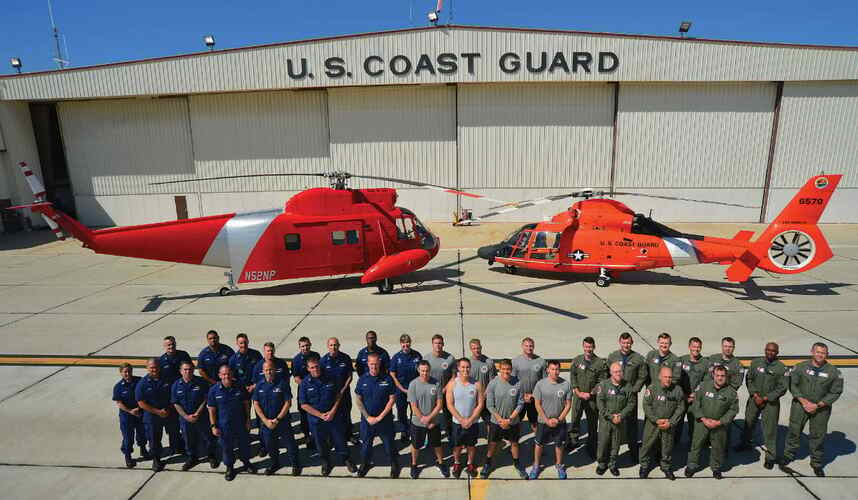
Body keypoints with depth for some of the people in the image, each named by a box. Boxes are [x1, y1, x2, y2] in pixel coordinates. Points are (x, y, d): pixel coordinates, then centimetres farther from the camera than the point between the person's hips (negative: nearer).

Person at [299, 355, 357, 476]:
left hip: (334, 416, 0)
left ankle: (346, 459, 34)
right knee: (321, 443, 15)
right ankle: (326, 463, 40)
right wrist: (321, 415, -13)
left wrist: (333, 411, -11)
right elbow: (304, 405, -9)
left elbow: (339, 395, 0)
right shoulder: (305, 383, -11)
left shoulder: (330, 378, -8)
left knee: (339, 439, 10)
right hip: (316, 419, 0)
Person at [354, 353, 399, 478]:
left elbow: (392, 399, -10)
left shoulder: (387, 379, -12)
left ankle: (394, 465, 35)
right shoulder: (363, 379, -7)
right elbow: (358, 399, -2)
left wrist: (380, 417, -13)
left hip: (385, 419, -2)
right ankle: (364, 464, 43)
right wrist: (368, 417, -9)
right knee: (366, 443, 18)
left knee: (389, 444, 10)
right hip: (367, 419, 2)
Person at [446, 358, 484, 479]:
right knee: (457, 446, 15)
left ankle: (470, 464, 41)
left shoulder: (477, 384, -10)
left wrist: (470, 420, -13)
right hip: (457, 422, 0)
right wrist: (461, 419, -15)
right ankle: (457, 464, 41)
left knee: (471, 445, 17)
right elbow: (449, 404, -10)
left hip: (472, 422, 1)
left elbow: (480, 404, -7)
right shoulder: (452, 383, -12)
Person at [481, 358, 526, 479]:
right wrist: (500, 420, -14)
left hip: (513, 421, 1)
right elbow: (490, 405, -11)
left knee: (514, 443, 18)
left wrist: (510, 419, -13)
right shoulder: (493, 384, -17)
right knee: (493, 443, 14)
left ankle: (517, 463, 43)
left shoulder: (518, 383, -14)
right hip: (496, 421, -1)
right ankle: (487, 464, 37)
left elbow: (520, 404, -7)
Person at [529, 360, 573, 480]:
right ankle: (536, 465, 33)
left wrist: (559, 419, -10)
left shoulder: (566, 384, -11)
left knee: (559, 444, 16)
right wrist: (547, 420, -11)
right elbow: (537, 404, -8)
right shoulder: (540, 384, -14)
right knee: (539, 443, 12)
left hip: (560, 422, 1)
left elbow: (568, 404, -4)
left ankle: (559, 465, 40)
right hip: (543, 421, -1)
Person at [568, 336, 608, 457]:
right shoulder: (577, 360, 0)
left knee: (592, 422, 7)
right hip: (577, 396, 2)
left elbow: (602, 382, -8)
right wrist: (577, 391, -6)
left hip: (592, 397, -2)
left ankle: (591, 446, 22)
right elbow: (572, 376, 3)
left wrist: (590, 394, -12)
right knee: (575, 419, 12)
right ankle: (573, 441, 30)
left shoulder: (600, 363, -8)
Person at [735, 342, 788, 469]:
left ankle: (771, 457, 14)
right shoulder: (756, 363, -1)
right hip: (754, 399, 3)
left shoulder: (782, 368, -9)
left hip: (771, 402, -3)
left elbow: (782, 388, -9)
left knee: (770, 430, -1)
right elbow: (749, 379, 3)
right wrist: (755, 395, -8)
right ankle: (745, 443, 40)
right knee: (748, 422, 17)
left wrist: (765, 398, -12)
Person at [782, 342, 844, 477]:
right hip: (800, 405, 0)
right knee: (794, 431, 10)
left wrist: (817, 405, -10)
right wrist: (804, 401, -12)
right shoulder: (800, 367, -7)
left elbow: (835, 392, -4)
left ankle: (817, 463, 28)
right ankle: (788, 456, 28)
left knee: (818, 436, 9)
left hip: (821, 408, 0)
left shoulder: (833, 372, -6)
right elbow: (792, 385, -3)